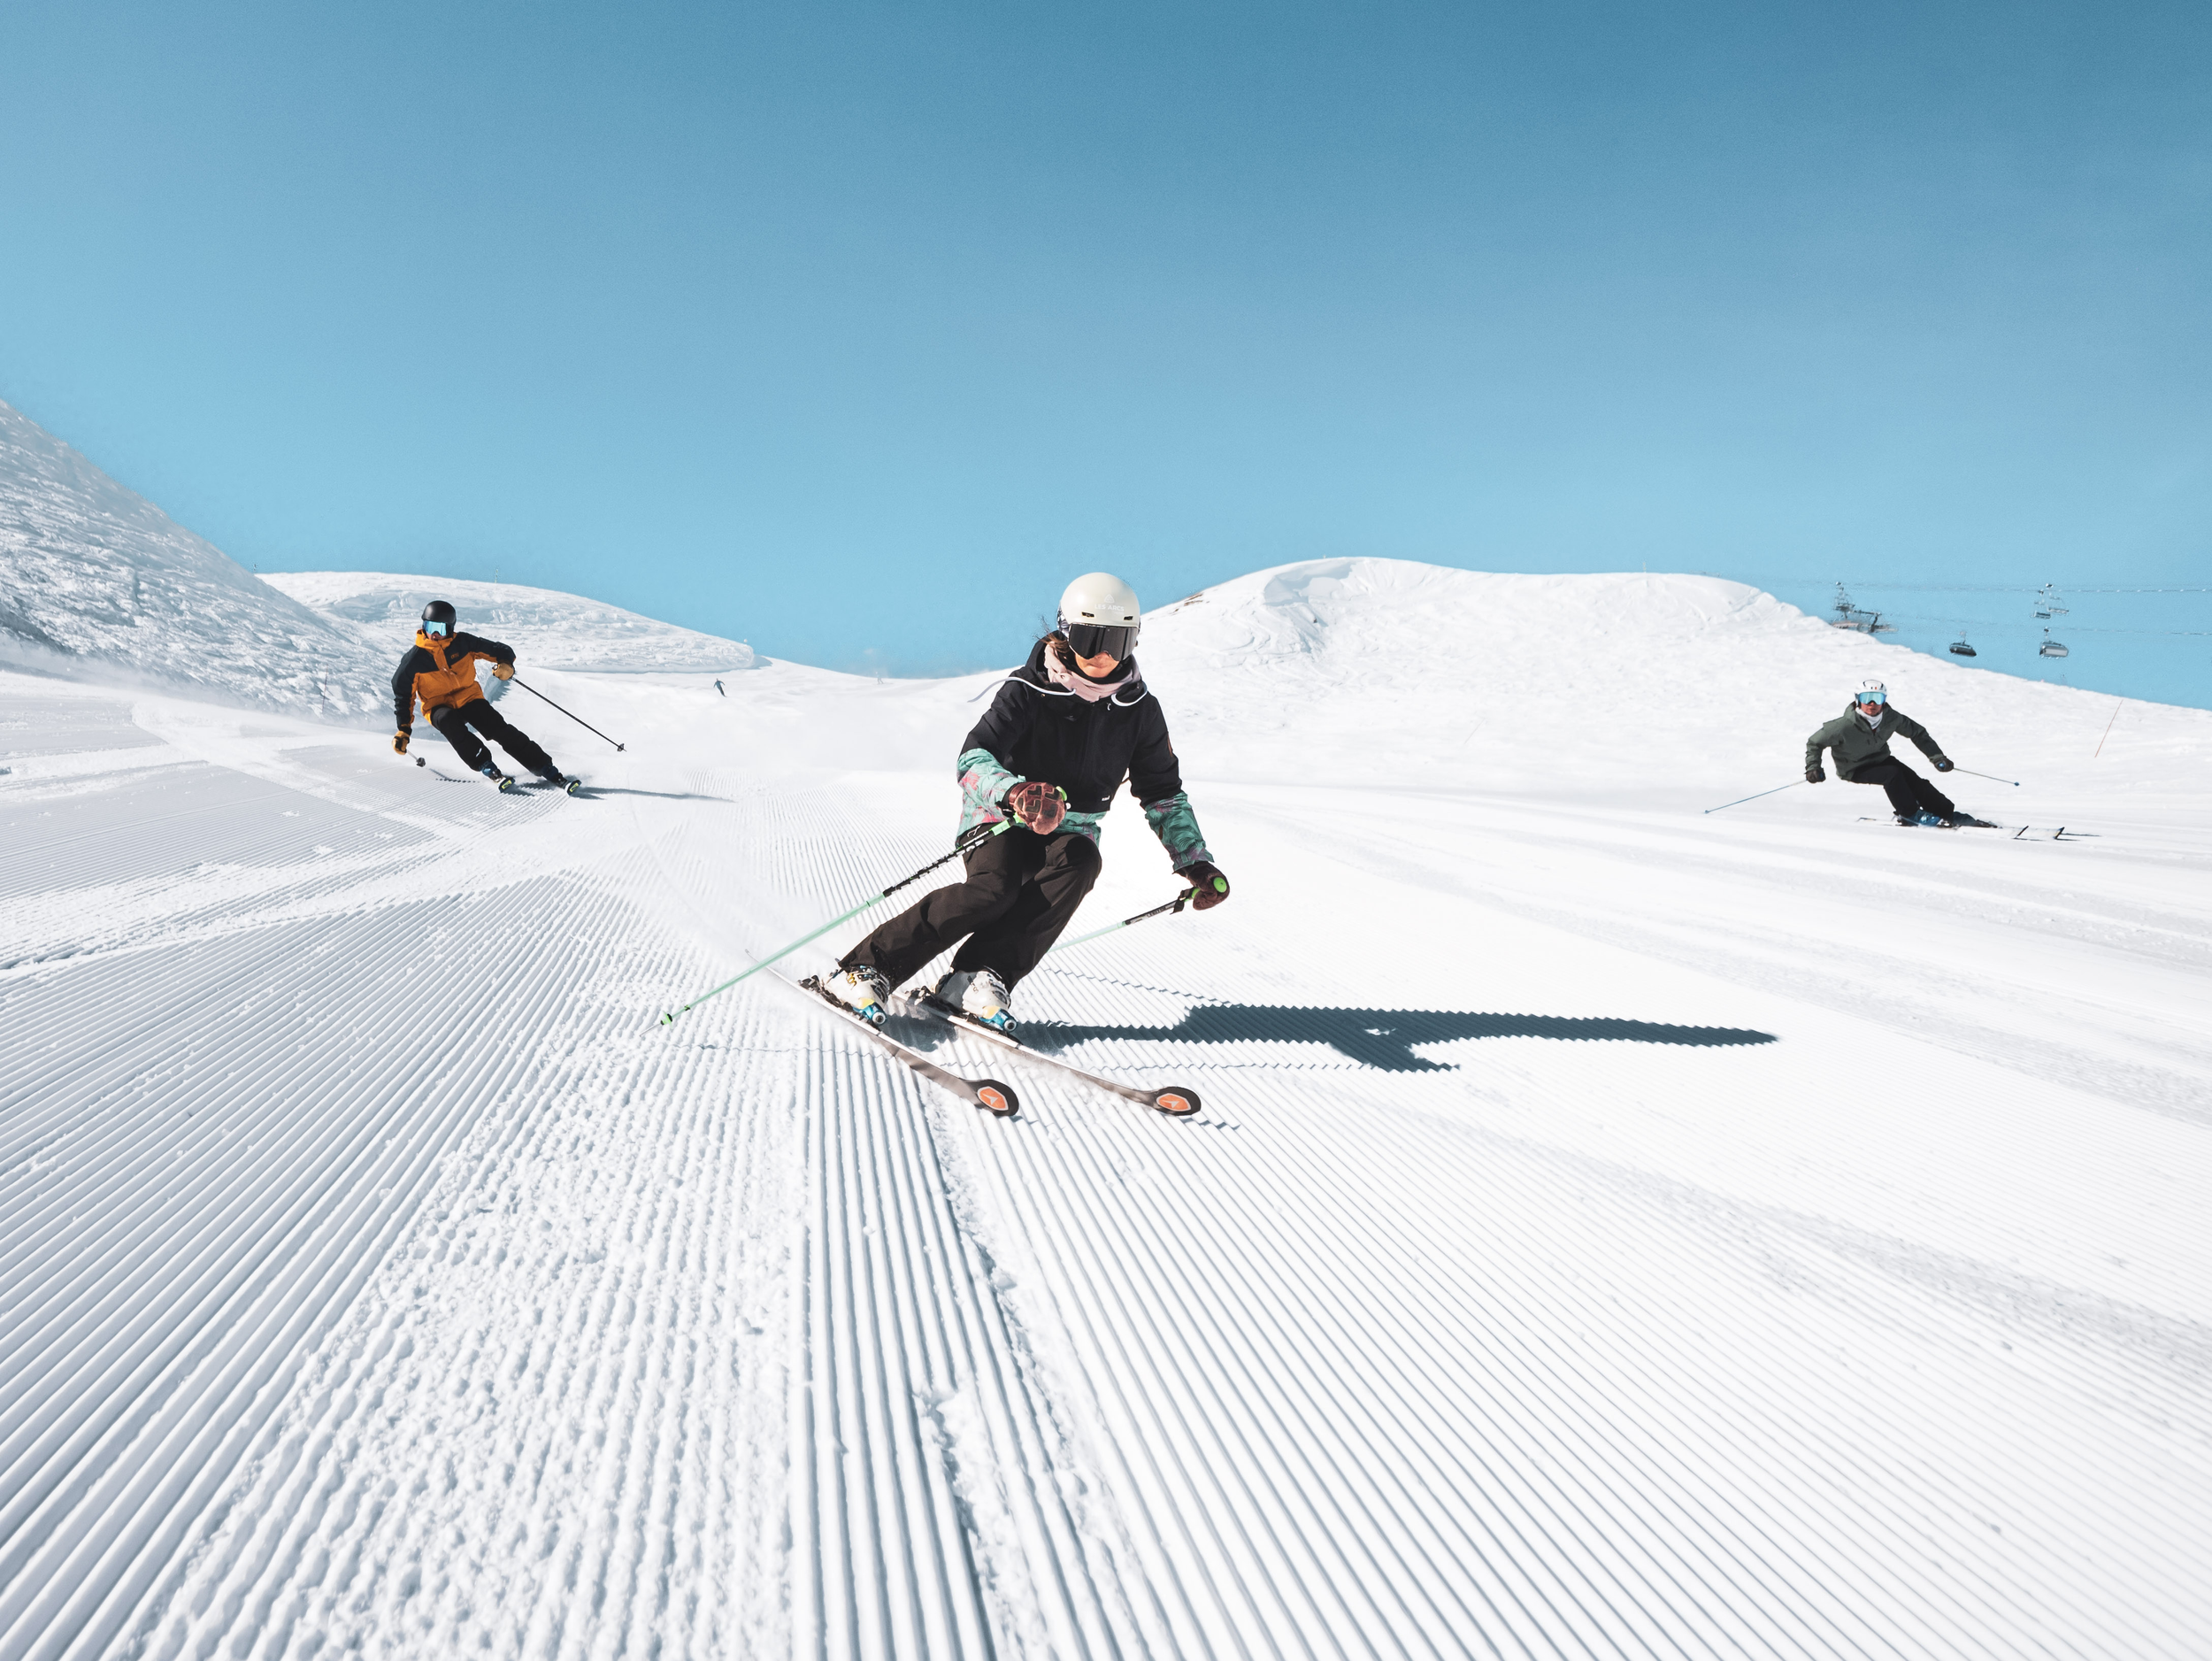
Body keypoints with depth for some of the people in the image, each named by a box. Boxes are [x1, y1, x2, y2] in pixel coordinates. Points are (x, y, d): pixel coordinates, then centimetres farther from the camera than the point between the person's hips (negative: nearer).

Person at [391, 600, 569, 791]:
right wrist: (403, 730, -4)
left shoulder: (463, 643, -7)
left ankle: (545, 769, -22)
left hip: (469, 698, 1)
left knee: (500, 729, -21)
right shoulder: (414, 660, -8)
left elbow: (499, 650, 1)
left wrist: (506, 664, -24)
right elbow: (403, 695, 1)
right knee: (449, 721, -36)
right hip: (438, 707, -1)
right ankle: (485, 766, -35)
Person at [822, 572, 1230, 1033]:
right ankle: (867, 968, -22)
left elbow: (1163, 793, 9)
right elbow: (973, 760, -26)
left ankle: (981, 977, -33)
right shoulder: (1028, 691, -15)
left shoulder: (1139, 710, -3)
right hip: (1002, 823, -3)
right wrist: (1012, 793, -48)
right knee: (993, 889, -32)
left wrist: (1195, 861, -1)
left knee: (1081, 863, -32)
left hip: (1070, 833, 3)